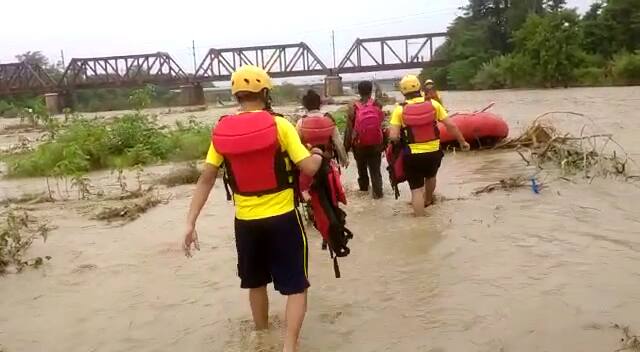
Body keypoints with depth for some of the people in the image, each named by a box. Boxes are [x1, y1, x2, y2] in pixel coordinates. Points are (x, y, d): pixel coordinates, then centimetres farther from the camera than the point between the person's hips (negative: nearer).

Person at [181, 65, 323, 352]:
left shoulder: (221, 131, -2)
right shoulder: (279, 125, -11)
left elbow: (206, 179, -4)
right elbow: (309, 168, -14)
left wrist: (190, 222, -3)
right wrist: (318, 156, 9)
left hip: (246, 221, 4)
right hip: (282, 218, -4)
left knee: (256, 283, 24)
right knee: (295, 287, 7)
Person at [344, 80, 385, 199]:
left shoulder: (353, 107, -10)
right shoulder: (377, 105, -9)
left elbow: (349, 129, -7)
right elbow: (382, 125, -2)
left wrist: (346, 146, 1)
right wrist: (384, 143, 10)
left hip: (359, 144, 0)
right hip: (376, 144, 0)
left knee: (361, 167, 22)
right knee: (375, 169, 10)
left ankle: (364, 187, 39)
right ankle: (378, 191, 6)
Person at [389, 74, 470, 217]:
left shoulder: (400, 110, -8)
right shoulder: (433, 104, -3)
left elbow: (393, 137, -14)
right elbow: (450, 126, -1)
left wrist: (402, 140, 8)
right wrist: (462, 141, 11)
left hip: (413, 155, -3)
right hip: (434, 152, 3)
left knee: (416, 190, 6)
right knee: (430, 176, 32)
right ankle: (428, 201, 56)